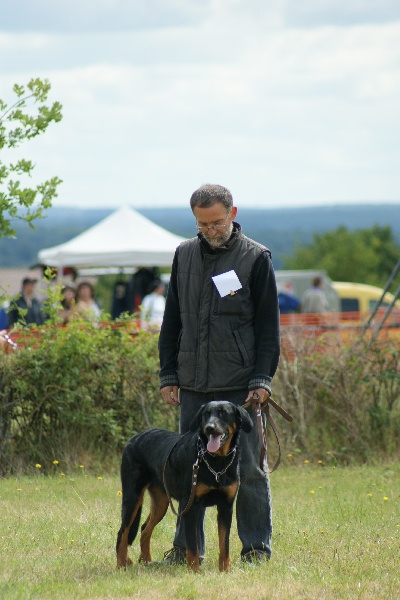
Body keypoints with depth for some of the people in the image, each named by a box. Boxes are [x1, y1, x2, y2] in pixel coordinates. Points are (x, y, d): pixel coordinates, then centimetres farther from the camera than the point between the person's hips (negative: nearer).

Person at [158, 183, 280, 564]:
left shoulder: (256, 258, -1)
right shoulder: (185, 254, 11)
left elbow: (268, 326, -2)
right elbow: (172, 320, 15)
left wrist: (261, 379, -10)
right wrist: (168, 375, 9)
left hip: (239, 385, -4)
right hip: (192, 384, 4)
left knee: (247, 468, -1)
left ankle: (256, 547, 7)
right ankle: (186, 545, 14)